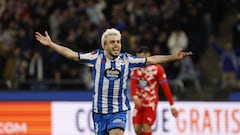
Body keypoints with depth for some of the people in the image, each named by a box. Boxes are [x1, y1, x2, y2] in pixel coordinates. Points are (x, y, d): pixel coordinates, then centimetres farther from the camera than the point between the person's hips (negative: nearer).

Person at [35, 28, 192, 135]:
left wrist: (173, 57, 0)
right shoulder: (96, 57, -1)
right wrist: (51, 44, -2)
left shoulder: (126, 59, 1)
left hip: (119, 111, -1)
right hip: (99, 111, 1)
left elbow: (151, 60, 5)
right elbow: (72, 55, 1)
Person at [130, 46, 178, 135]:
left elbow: (165, 88, -7)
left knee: (146, 127, -14)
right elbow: (133, 83, -10)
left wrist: (172, 106, -8)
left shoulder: (157, 68, -8)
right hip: (139, 102, 4)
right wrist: (135, 97, -29)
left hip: (151, 102, -4)